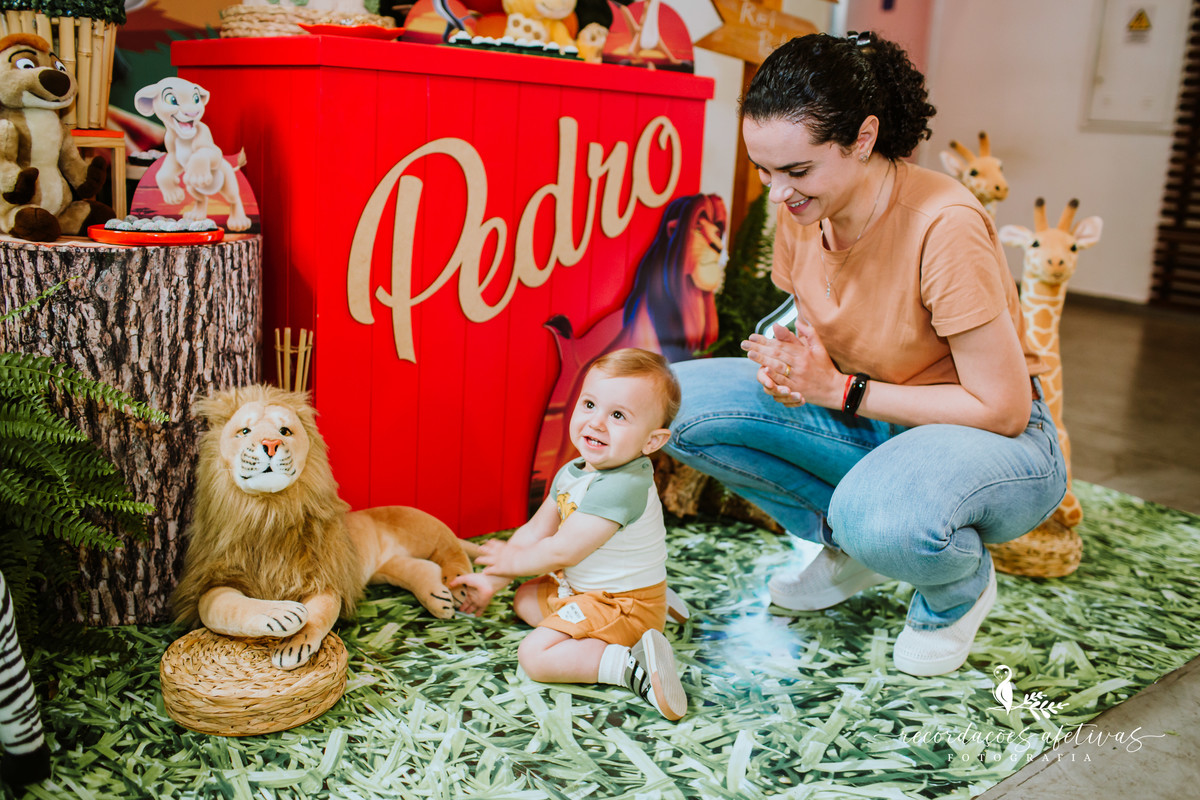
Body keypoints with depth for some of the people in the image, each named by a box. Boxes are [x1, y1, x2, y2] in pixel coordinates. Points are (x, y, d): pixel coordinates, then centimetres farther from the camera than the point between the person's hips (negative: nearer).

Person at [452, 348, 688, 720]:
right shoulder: (573, 473, -1)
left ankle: (633, 666, -22)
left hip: (623, 605, -10)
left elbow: (562, 551, -26)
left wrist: (509, 560, -9)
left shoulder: (621, 487, -31)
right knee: (525, 599, 25)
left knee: (534, 656, -17)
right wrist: (491, 580, 7)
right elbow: (535, 531, 9)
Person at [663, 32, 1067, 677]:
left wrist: (838, 390, -22)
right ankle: (850, 545, 6)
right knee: (676, 401, -11)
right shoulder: (800, 209, -7)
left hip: (997, 441, -6)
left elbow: (1003, 409, -22)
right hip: (866, 426, 7)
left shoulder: (944, 225, -27)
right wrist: (789, 365, -17)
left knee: (881, 519, -42)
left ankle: (961, 587, -1)